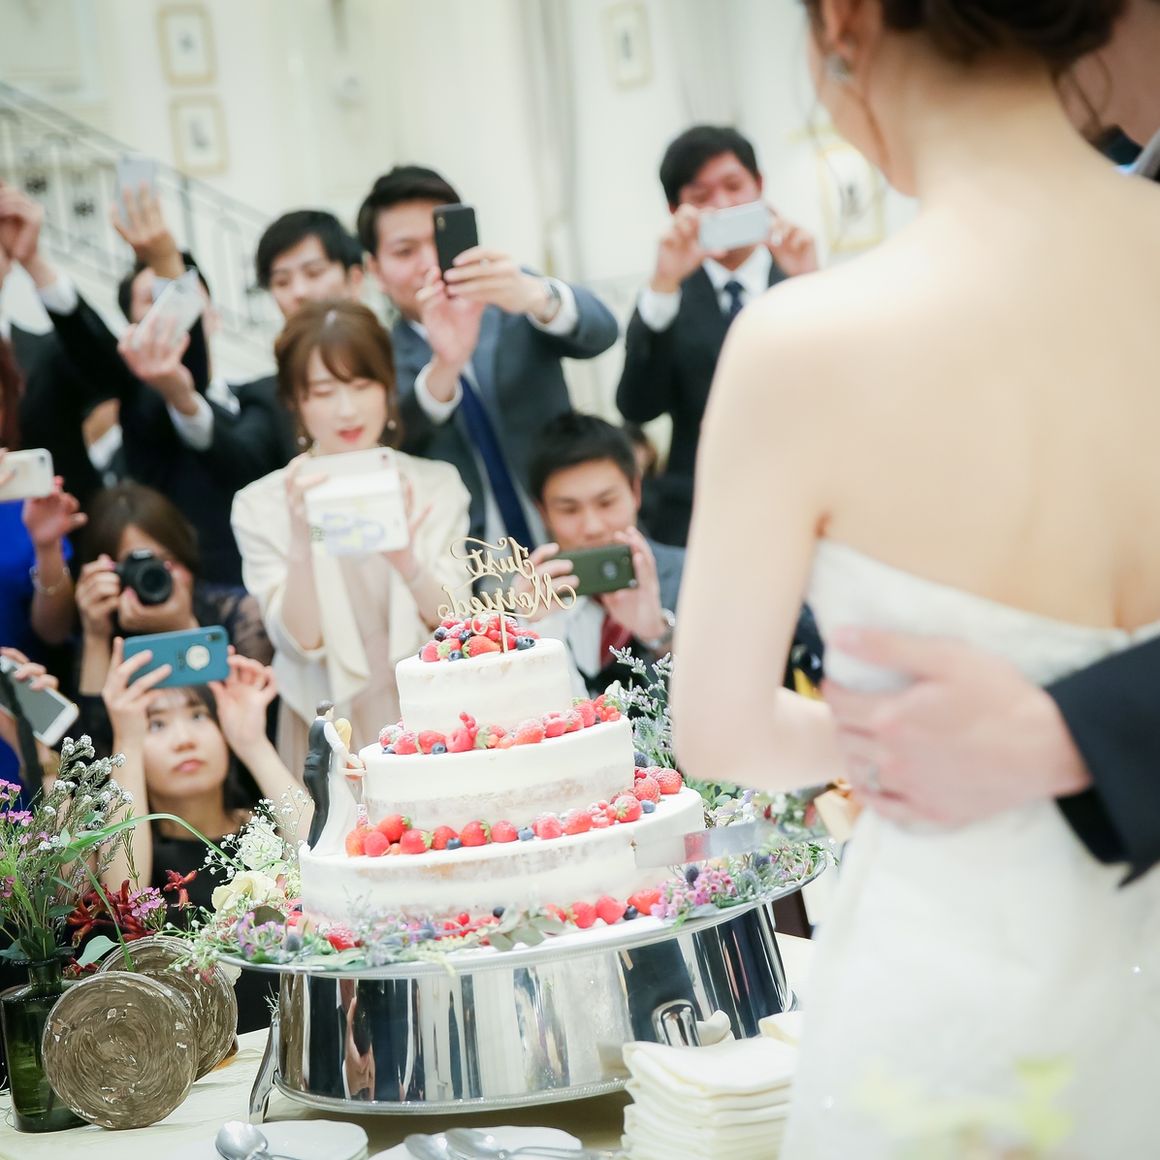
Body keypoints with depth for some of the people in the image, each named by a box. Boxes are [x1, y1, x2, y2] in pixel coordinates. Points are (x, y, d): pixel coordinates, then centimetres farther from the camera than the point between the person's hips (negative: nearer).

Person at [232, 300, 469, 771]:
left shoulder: (435, 485, 7)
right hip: (333, 734, -1)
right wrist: (301, 543, -23)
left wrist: (405, 561, -21)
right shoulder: (262, 506, 1)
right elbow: (300, 643, -6)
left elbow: (453, 625, -1)